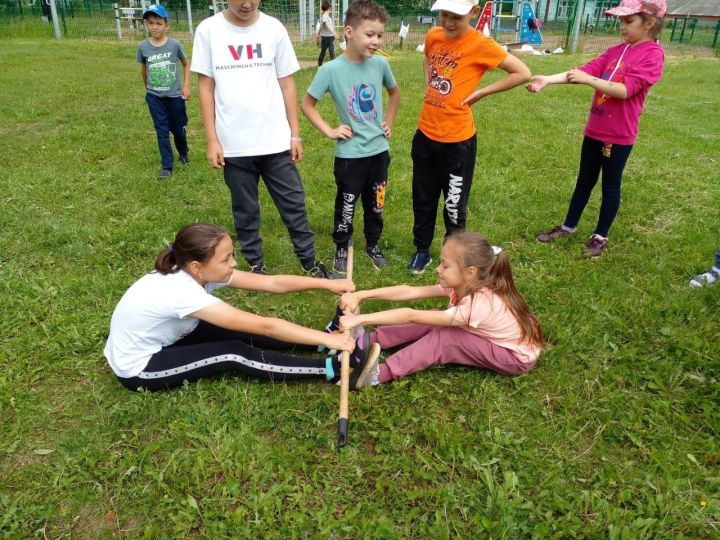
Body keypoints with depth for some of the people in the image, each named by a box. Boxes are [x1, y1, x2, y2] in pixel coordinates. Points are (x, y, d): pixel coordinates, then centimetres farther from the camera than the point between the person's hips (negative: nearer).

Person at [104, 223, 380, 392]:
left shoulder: (194, 273, -12)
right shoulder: (181, 293, -36)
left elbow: (273, 282, -15)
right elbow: (264, 325, -37)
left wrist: (327, 283, -22)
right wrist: (326, 339, -35)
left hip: (164, 340, 8)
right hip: (138, 368, -8)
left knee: (241, 334, -7)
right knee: (235, 353, -21)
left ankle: (337, 337, -8)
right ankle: (337, 369, -23)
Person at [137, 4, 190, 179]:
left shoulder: (175, 44, -10)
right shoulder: (143, 46, -6)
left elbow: (186, 64, 4)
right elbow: (143, 69, 10)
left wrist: (186, 86, -1)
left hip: (174, 96, -1)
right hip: (154, 97, 1)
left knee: (178, 129, 13)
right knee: (162, 132, 3)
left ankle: (183, 153, 40)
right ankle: (167, 167, 8)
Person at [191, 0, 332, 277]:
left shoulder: (274, 28, 1)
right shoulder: (208, 30, -1)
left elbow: (287, 84, 5)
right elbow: (205, 88, 1)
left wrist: (295, 134, 3)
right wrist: (212, 140, -4)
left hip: (276, 140, 1)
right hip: (234, 144, 0)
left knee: (293, 203, 8)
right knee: (245, 210, 11)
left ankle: (310, 262, 23)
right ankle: (256, 265, 29)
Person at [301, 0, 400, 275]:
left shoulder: (380, 64, -4)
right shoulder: (331, 70, -16)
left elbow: (394, 92, 17)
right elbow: (306, 104, -5)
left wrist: (389, 121, 10)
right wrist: (329, 130, -10)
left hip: (379, 150, 4)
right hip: (349, 154, -4)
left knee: (375, 204, 16)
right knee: (346, 205, 9)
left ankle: (373, 245, 36)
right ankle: (341, 250, 29)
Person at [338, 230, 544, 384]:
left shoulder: (477, 306, -35)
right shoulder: (465, 285, -14)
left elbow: (411, 316, -37)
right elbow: (409, 291, -18)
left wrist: (361, 319, -36)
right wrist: (360, 295, -24)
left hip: (517, 356, -8)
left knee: (442, 338, -25)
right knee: (433, 325, -8)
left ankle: (381, 373, -26)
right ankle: (367, 341, -6)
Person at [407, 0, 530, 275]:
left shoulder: (480, 44, -14)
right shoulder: (433, 36, 2)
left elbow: (523, 73, -11)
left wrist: (480, 92, -11)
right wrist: (429, 82, 8)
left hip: (457, 139, -5)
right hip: (425, 134, 5)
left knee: (454, 204, 8)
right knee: (422, 198, 16)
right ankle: (422, 250, 34)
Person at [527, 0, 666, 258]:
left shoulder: (653, 53, -12)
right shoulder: (615, 50, 8)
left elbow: (624, 90, -22)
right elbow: (586, 69, -5)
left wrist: (587, 80, -26)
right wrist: (547, 79, -18)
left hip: (619, 135, -6)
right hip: (595, 129, 6)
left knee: (610, 186, 8)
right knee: (584, 181, 17)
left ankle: (600, 236, 23)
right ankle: (569, 226, 31)